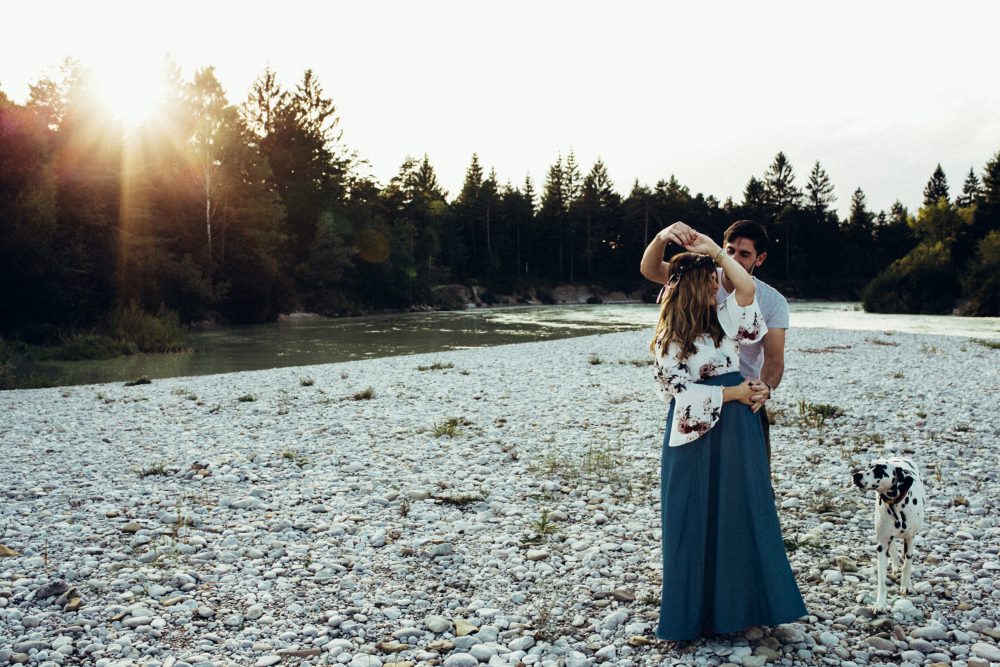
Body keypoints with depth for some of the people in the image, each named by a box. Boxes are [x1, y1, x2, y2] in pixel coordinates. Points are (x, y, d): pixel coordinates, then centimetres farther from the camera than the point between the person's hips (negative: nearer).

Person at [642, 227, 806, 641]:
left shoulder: (724, 317, 5)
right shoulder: (668, 339, -3)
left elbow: (747, 288, -12)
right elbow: (678, 389, -10)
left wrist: (712, 249, -7)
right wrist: (730, 393, -10)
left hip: (734, 426, 3)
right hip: (693, 430, -3)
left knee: (739, 512, 8)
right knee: (692, 517, 6)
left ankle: (738, 603, 23)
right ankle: (694, 609, 21)